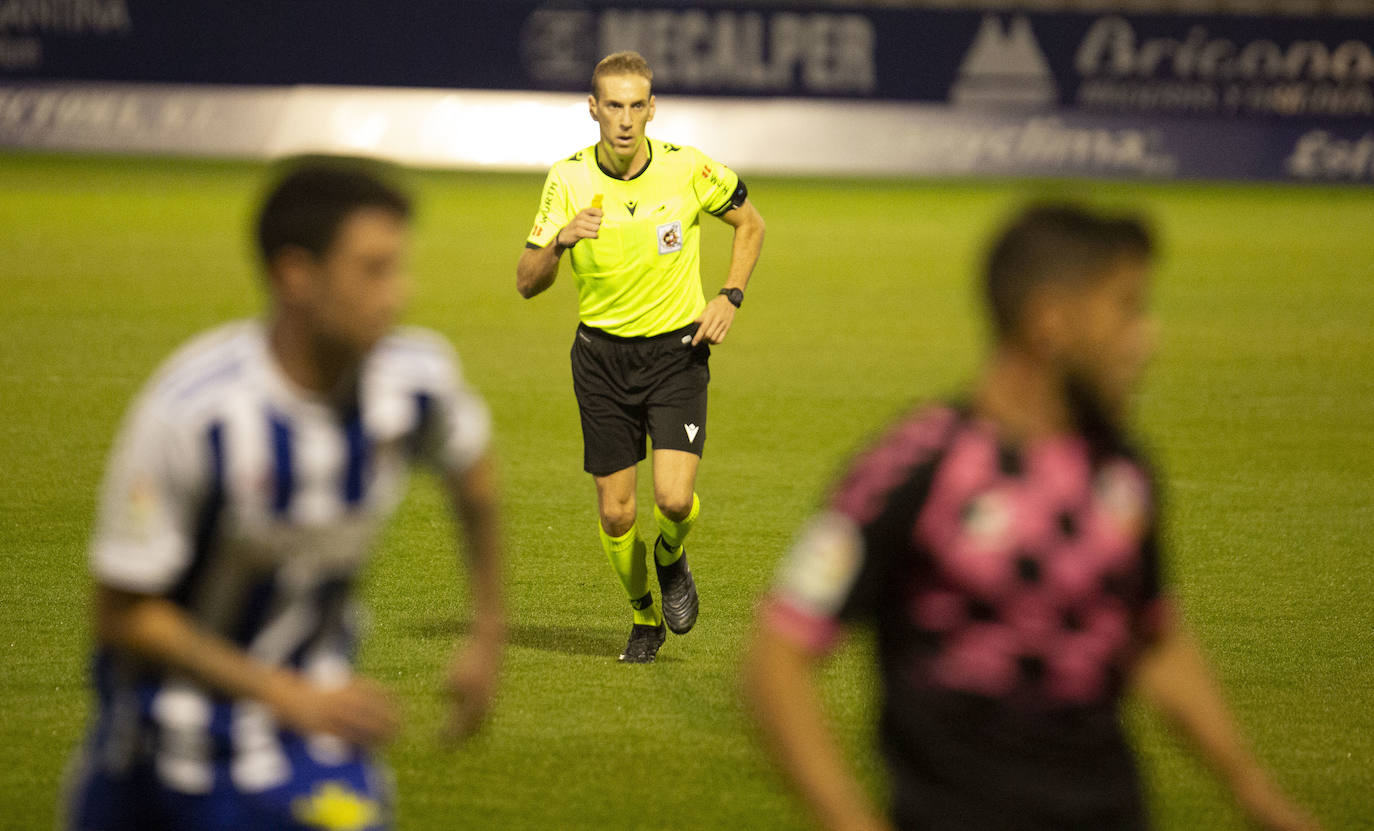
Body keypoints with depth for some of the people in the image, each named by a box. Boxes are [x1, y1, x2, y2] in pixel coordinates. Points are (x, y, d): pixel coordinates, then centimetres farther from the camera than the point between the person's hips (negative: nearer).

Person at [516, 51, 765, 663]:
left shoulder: (689, 169, -11)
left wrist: (729, 298, -4)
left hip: (677, 349, -1)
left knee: (674, 498, -18)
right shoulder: (569, 180, -8)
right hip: (602, 355, 1)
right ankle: (645, 618, 28)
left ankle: (671, 560, 18)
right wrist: (560, 241, -29)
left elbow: (749, 224, 9)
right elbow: (527, 284, -9)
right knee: (615, 512, 2)